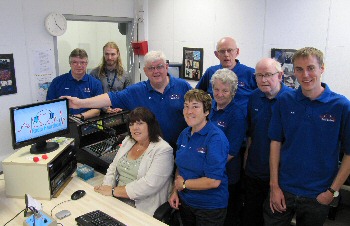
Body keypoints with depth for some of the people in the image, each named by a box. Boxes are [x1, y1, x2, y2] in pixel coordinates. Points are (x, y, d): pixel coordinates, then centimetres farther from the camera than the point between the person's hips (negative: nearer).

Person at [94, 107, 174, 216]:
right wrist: (106, 187, -5)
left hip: (142, 209, -6)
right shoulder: (127, 141, 12)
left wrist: (113, 191, -19)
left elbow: (149, 184, -22)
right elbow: (113, 168, 14)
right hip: (116, 201, 6)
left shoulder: (163, 150, -13)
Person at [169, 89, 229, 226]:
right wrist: (175, 191, -1)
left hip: (210, 208, -6)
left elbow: (213, 181, -27)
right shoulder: (184, 134, 0)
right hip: (184, 201, 6)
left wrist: (183, 184, -16)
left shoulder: (216, 138, -23)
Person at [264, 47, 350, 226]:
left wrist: (332, 191, -7)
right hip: (282, 190, 1)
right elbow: (276, 143, -2)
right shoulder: (284, 101, -5)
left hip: (318, 195, -1)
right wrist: (274, 186, -3)